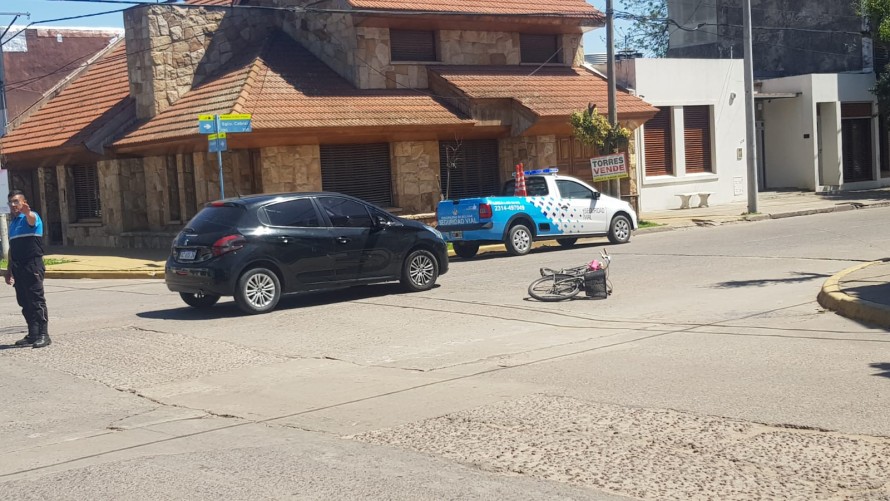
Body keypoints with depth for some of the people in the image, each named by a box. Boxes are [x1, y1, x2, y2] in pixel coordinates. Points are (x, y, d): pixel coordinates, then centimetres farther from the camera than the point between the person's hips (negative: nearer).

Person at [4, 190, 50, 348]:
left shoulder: (30, 217, -5)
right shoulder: (12, 223, 19)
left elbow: (31, 218, -32)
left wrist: (27, 212, -56)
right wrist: (9, 269, 22)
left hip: (33, 265, -8)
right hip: (18, 268, 8)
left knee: (37, 301, -8)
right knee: (25, 303, 9)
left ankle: (43, 335, -6)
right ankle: (32, 335, 14)